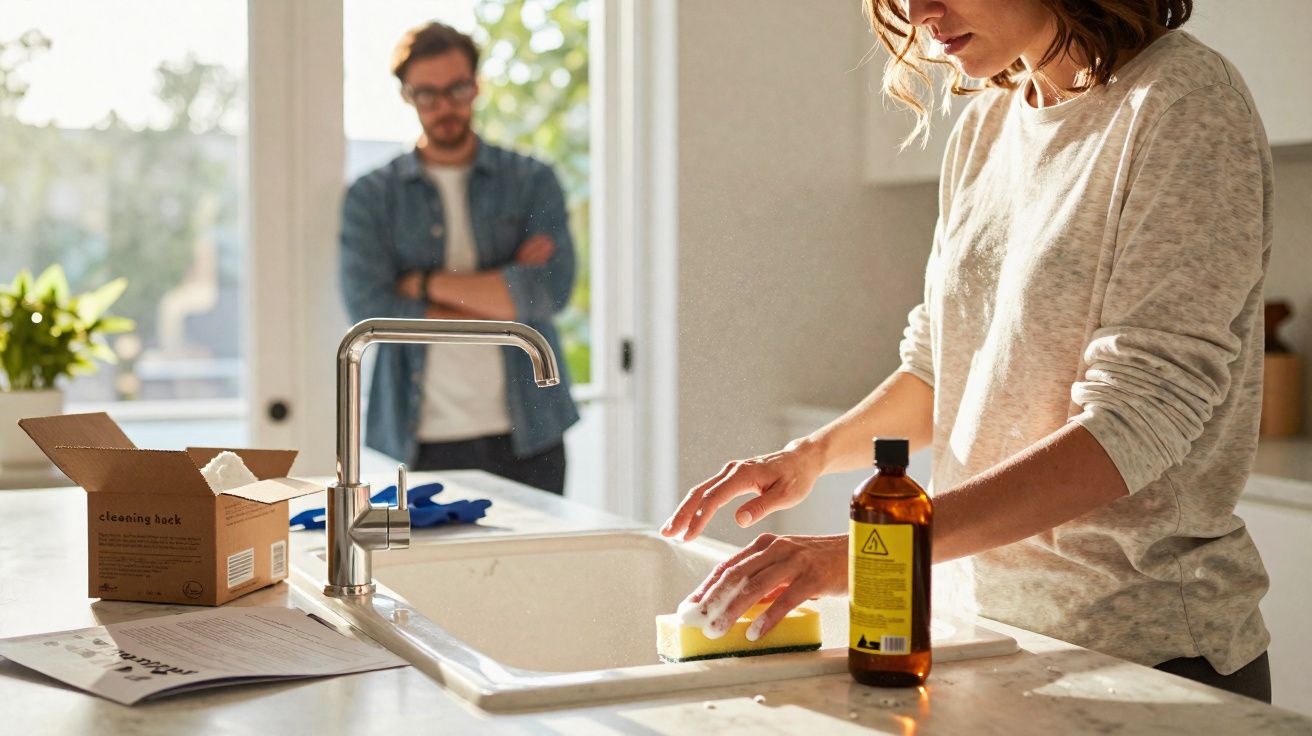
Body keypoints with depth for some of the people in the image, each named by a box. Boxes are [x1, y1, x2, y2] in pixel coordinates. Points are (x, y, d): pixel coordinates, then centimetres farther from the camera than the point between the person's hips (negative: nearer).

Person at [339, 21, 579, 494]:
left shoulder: (532, 181, 8)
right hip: (425, 440, 0)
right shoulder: (371, 197, 7)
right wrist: (503, 295, -8)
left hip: (527, 435, 1)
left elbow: (551, 290, -8)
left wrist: (428, 282, -8)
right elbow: (371, 311, -8)